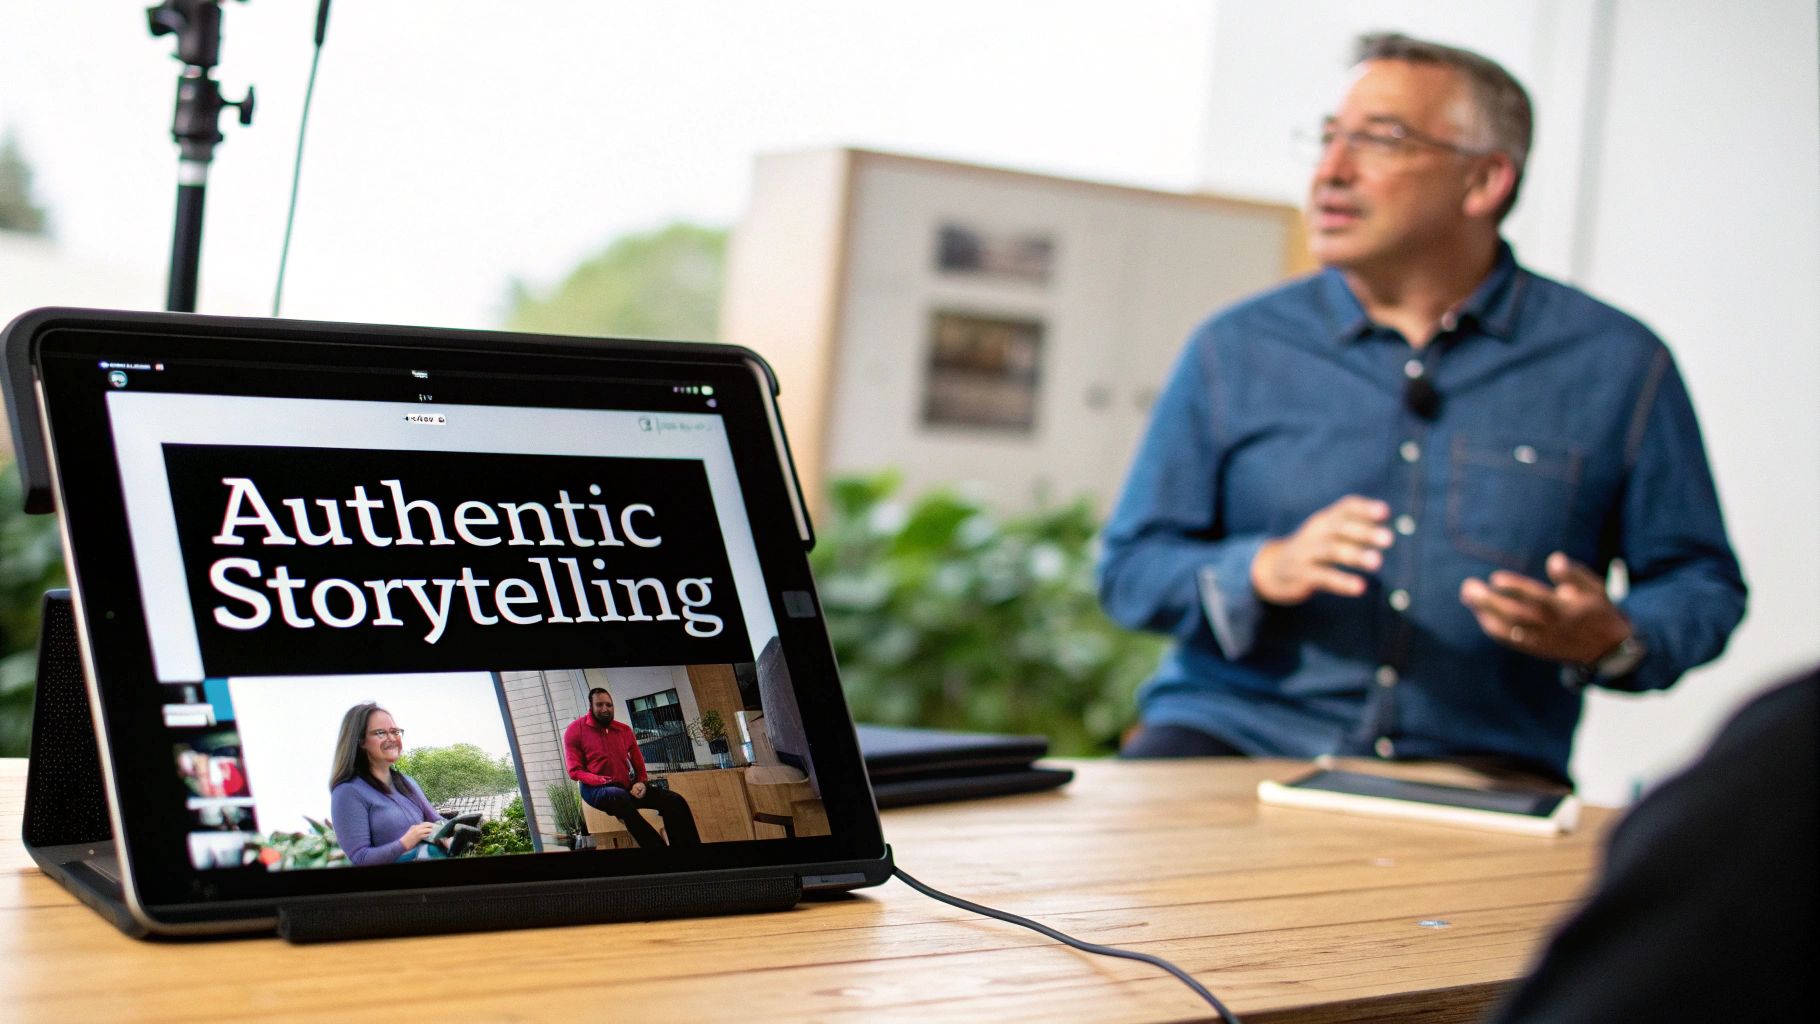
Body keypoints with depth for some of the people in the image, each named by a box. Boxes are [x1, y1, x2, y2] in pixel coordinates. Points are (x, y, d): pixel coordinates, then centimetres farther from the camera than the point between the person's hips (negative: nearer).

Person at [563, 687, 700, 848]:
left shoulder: (624, 730, 14)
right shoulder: (575, 730, 1)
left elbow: (639, 764, 19)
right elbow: (575, 771, -4)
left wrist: (641, 783, -4)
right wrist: (603, 781, -19)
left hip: (627, 787, 6)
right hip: (597, 789, -5)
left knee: (674, 801, -15)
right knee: (620, 797, -42)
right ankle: (657, 847, -42)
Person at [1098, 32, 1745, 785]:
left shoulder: (1616, 365, 6)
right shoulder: (1236, 349, 7)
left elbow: (1701, 582, 11)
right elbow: (1129, 568, 7)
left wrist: (1614, 642, -11)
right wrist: (1263, 570, -12)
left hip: (1473, 768, 1)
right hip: (1231, 734, 0)